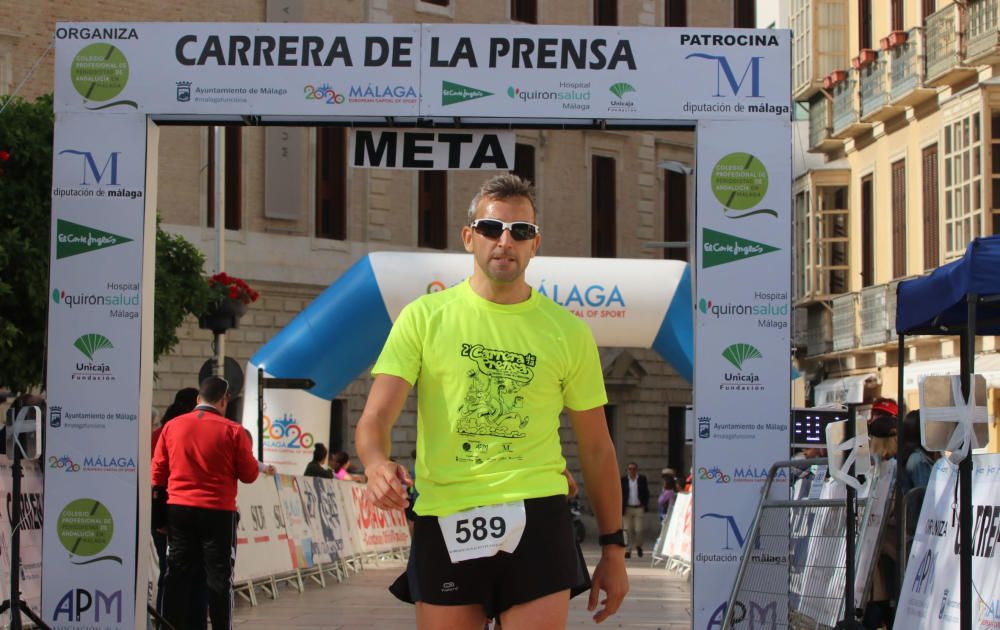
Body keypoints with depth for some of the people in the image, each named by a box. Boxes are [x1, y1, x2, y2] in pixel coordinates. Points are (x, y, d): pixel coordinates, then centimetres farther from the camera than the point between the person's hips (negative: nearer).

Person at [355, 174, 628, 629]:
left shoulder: (568, 332, 7)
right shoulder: (424, 317, 3)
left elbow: (596, 448, 13)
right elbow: (375, 419, -4)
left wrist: (613, 547, 11)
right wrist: (378, 466, -27)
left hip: (536, 524, 0)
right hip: (443, 521, 0)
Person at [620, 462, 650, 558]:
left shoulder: (642, 479, 4)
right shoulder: (623, 480, 3)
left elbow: (646, 493, 7)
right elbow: (620, 494, 4)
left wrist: (645, 506, -3)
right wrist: (621, 509, -4)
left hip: (639, 508, -1)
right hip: (628, 508, 1)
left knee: (638, 530, -4)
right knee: (628, 530, 0)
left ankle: (639, 546, 22)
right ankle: (628, 550, 5)